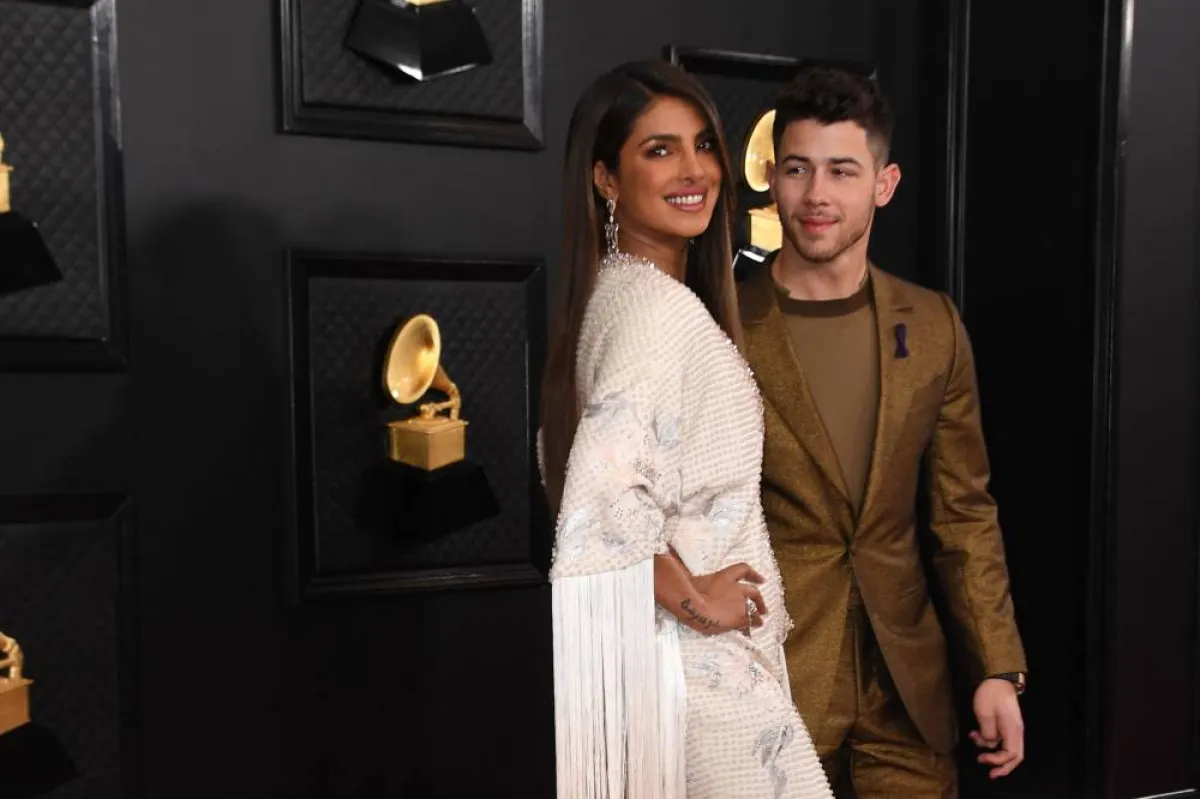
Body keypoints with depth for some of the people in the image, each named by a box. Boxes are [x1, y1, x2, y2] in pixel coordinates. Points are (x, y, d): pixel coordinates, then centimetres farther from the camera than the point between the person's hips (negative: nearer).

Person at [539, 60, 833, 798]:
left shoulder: (625, 292, 7)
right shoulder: (657, 304, -21)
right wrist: (694, 596, -17)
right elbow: (600, 499, -32)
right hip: (693, 652, -9)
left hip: (663, 638, 9)